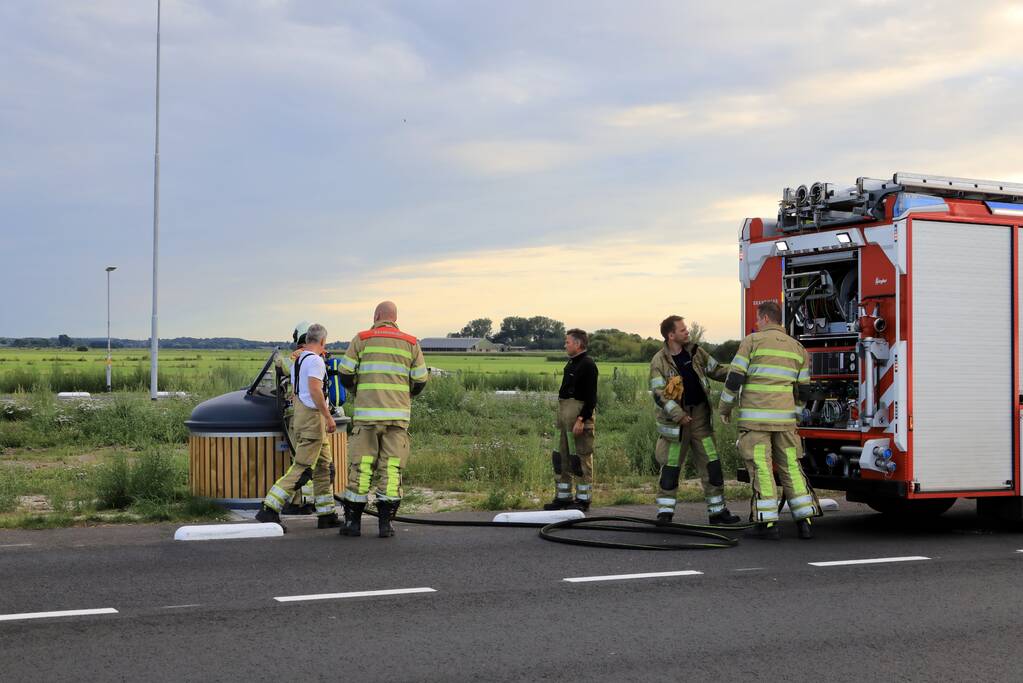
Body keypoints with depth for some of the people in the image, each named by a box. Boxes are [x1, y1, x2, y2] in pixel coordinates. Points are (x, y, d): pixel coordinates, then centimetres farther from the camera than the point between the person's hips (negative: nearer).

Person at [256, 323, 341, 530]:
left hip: (300, 413, 10)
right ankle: (269, 509, -14)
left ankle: (326, 515, 16)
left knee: (323, 467, 14)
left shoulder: (297, 360, 16)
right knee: (302, 468, -11)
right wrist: (328, 416, -20)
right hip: (312, 416, -10)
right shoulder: (315, 360, -12)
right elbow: (315, 391, -21)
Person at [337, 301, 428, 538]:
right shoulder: (411, 343, 9)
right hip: (398, 415, 1)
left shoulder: (361, 339, 4)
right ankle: (385, 522, 2)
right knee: (391, 468, 3)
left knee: (360, 466, 4)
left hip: (366, 413, -1)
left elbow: (346, 374, 2)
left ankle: (353, 520, 7)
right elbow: (420, 381, 9)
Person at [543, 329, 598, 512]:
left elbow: (591, 397, -17)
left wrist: (581, 419, -23)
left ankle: (583, 499, 3)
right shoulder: (570, 364, 17)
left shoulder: (588, 365, -11)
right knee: (561, 457, 12)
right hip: (564, 413, 10)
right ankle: (562, 497, 19)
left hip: (579, 413, -10)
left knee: (582, 457, -3)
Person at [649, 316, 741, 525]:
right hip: (675, 420, -4)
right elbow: (658, 394, -14)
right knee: (670, 467, 0)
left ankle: (717, 510, 13)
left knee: (711, 464, 4)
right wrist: (678, 415, -23)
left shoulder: (695, 352, 6)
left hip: (700, 416, 4)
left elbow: (716, 371, 15)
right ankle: (665, 511, 10)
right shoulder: (659, 361, -9)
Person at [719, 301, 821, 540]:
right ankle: (805, 520, 7)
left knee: (760, 467, -2)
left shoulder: (753, 341, -2)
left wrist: (725, 408, 6)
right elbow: (803, 390, 15)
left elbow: (734, 378, -5)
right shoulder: (797, 348, 14)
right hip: (785, 417, 4)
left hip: (755, 417, -4)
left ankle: (767, 522, -4)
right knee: (790, 466, 9)